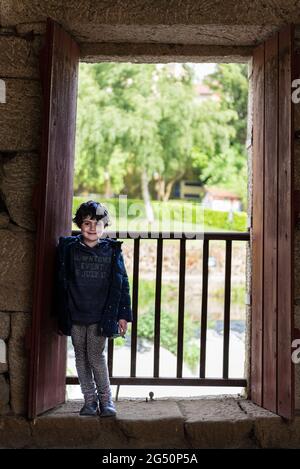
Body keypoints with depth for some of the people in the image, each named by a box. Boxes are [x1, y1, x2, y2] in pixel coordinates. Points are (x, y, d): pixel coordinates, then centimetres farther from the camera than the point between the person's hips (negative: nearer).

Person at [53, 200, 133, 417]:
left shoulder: (112, 251, 0)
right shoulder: (68, 249, 2)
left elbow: (122, 284, 2)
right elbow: (60, 283, 5)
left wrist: (123, 315, -1)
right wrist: (61, 316, 5)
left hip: (101, 316, -2)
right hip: (75, 316, 2)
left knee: (96, 357, -2)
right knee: (81, 358, 9)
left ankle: (106, 399, 15)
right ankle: (90, 400, 23)